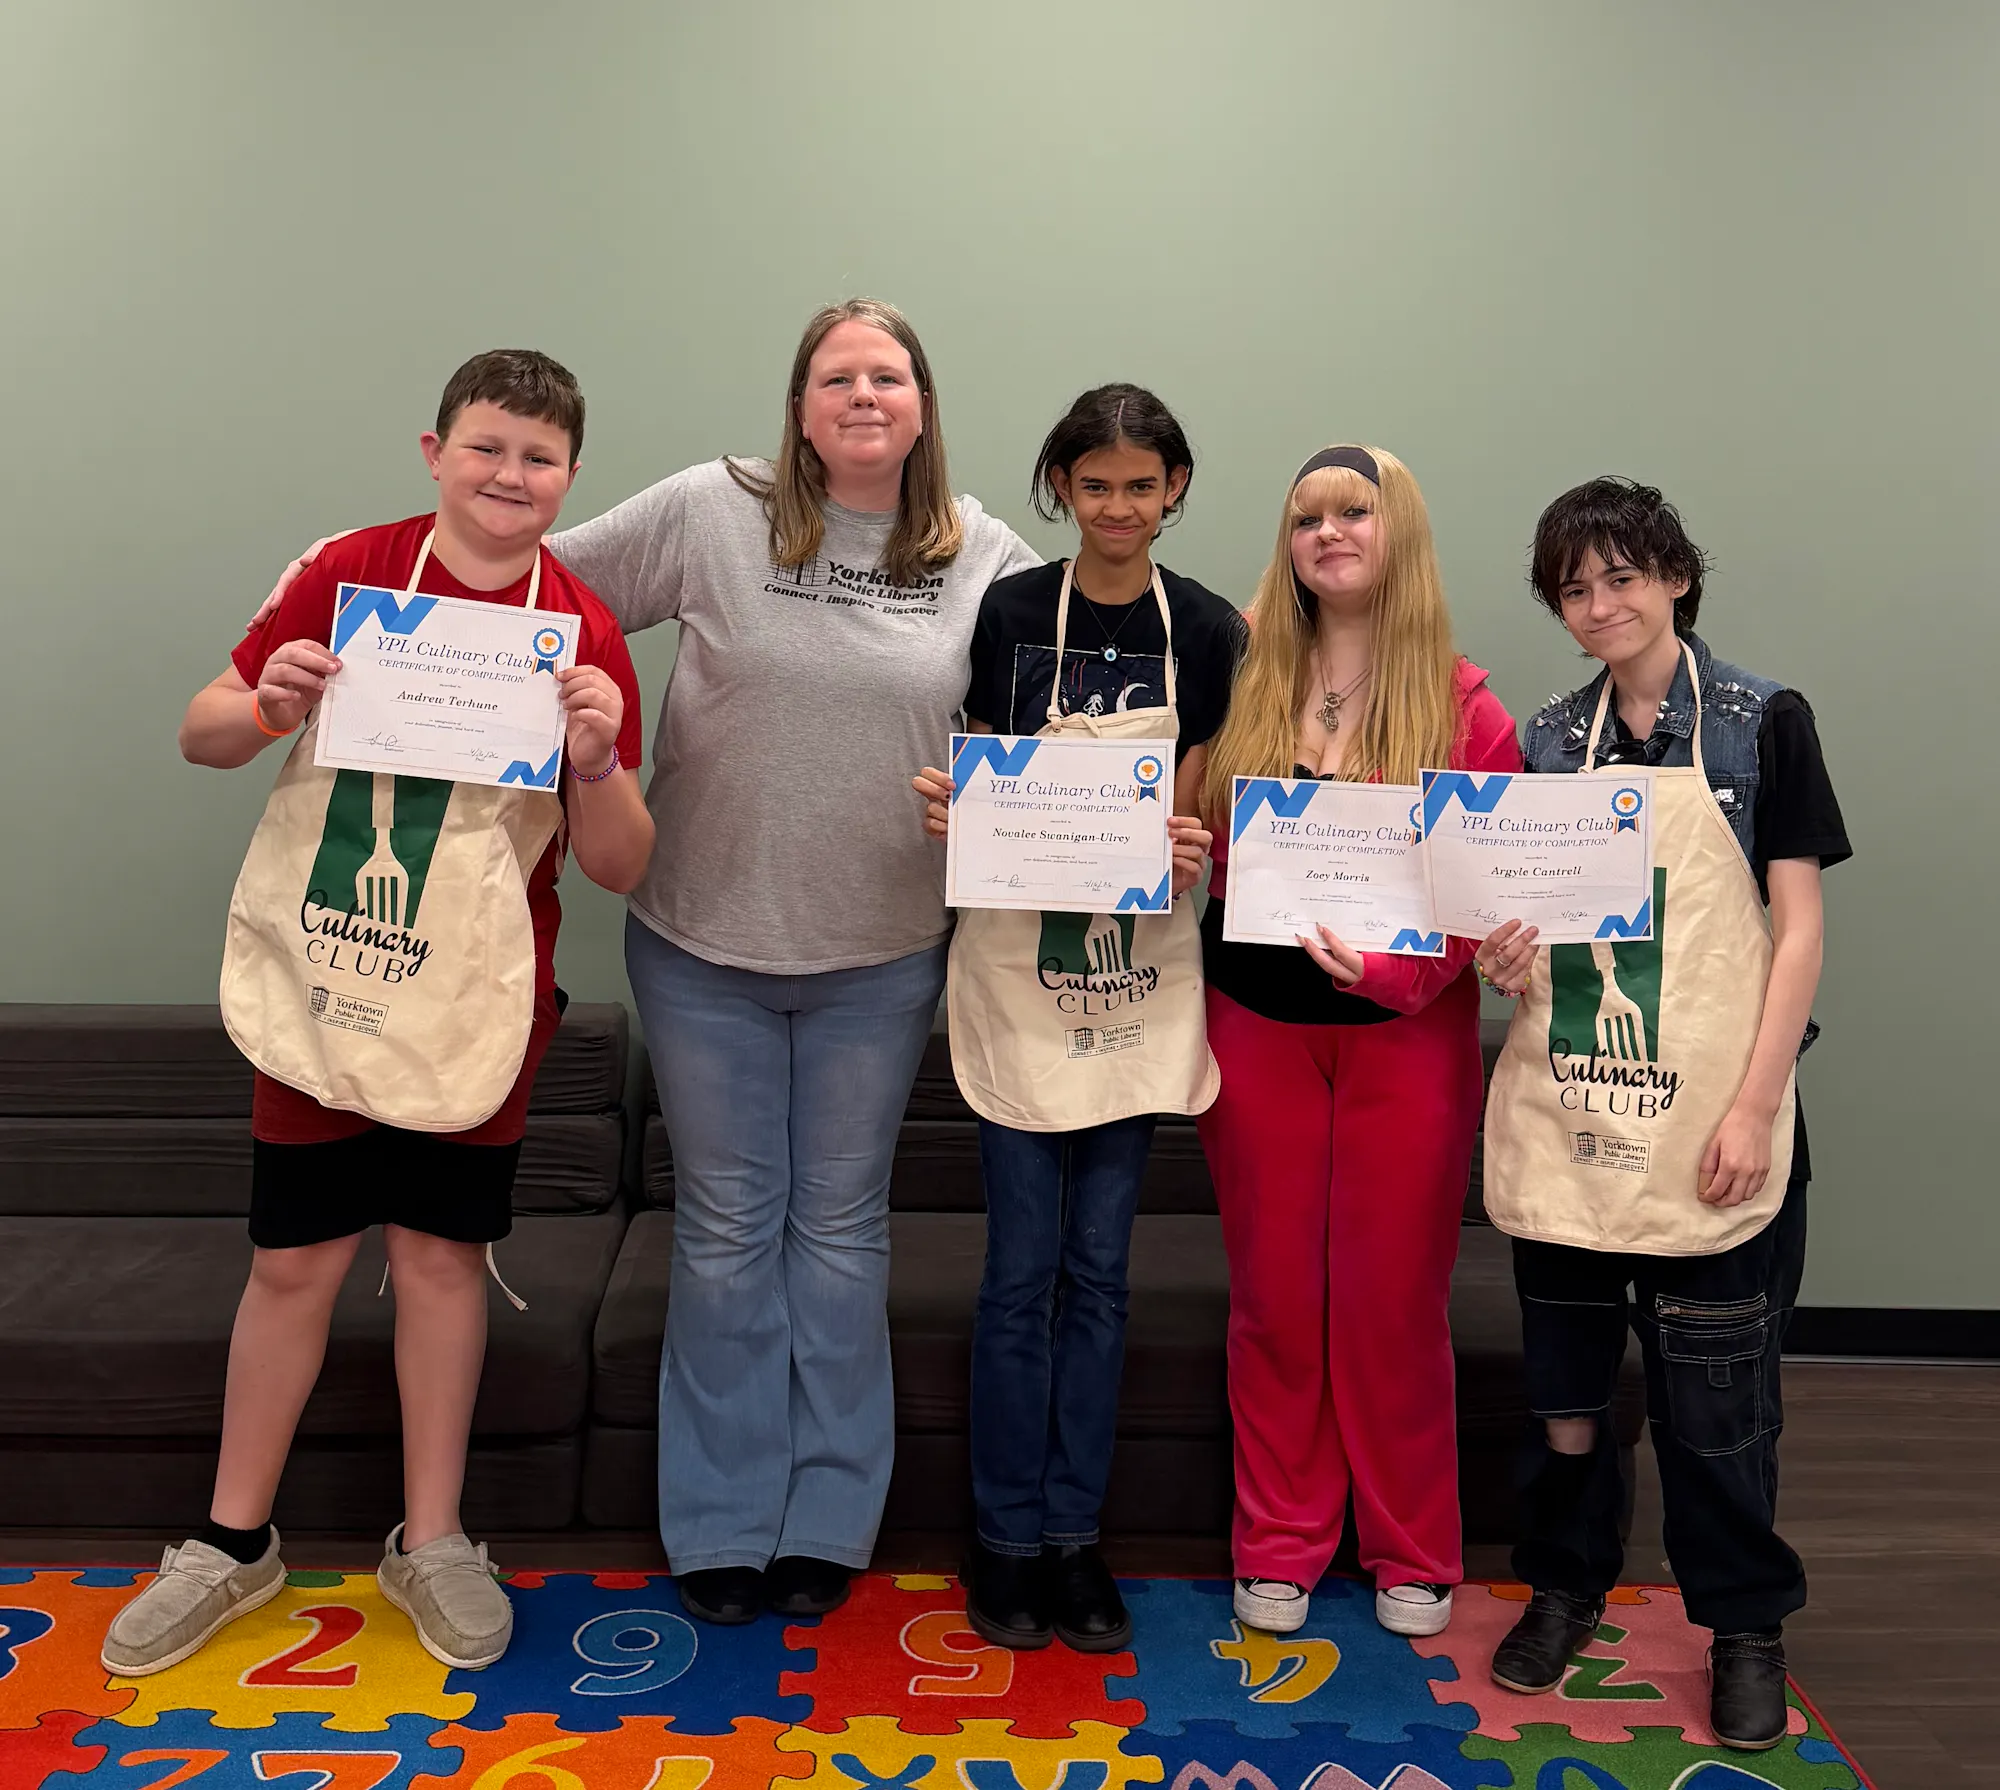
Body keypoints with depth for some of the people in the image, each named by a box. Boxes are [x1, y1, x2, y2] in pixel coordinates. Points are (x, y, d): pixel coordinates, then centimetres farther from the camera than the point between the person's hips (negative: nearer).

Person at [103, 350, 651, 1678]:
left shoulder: (586, 635, -6)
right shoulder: (348, 574, -4)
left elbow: (621, 868, -6)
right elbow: (204, 736, 3)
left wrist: (599, 760, -25)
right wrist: (267, 708, -19)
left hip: (477, 998, 0)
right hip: (319, 978, 1)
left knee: (443, 1253, 10)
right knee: (295, 1259, 8)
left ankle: (431, 1542, 28)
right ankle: (234, 1544, 28)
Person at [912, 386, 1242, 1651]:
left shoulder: (1208, 631, 2)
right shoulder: (1007, 616, -2)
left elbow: (1203, 808, 4)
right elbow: (978, 791, 4)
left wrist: (1189, 851, -18)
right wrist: (946, 812, -19)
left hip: (1141, 977, 2)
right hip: (1019, 967, -1)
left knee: (1099, 1266, 9)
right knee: (1024, 1267, 3)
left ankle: (1075, 1534, 23)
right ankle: (1006, 1538, 19)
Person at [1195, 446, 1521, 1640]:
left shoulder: (1464, 708, -3)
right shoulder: (1243, 678, 3)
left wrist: (1389, 967, -23)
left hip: (1406, 1034, -1)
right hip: (1258, 1024, 2)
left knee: (1395, 1298, 8)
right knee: (1274, 1296, 10)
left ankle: (1412, 1554, 28)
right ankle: (1280, 1545, 26)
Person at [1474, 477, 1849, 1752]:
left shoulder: (1763, 721, -2)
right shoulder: (1549, 740, 8)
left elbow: (1798, 925, -4)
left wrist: (1754, 1106, -11)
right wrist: (1507, 959, -11)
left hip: (1710, 1122, -3)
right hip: (1567, 1112, 3)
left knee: (1716, 1386, 5)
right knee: (1565, 1369, 13)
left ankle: (1746, 1623, 26)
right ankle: (1568, 1585, 32)